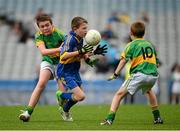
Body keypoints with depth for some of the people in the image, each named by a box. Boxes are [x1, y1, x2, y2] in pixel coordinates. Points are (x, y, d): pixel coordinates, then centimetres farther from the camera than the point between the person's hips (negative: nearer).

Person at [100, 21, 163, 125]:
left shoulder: (132, 45, 6)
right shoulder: (150, 44, 22)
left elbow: (124, 60, -4)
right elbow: (155, 60, 27)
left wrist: (116, 74, -6)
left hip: (139, 74, -6)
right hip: (154, 75, 6)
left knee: (119, 94, -3)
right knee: (148, 90, 38)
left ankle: (110, 119, -17)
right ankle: (157, 118, 39)